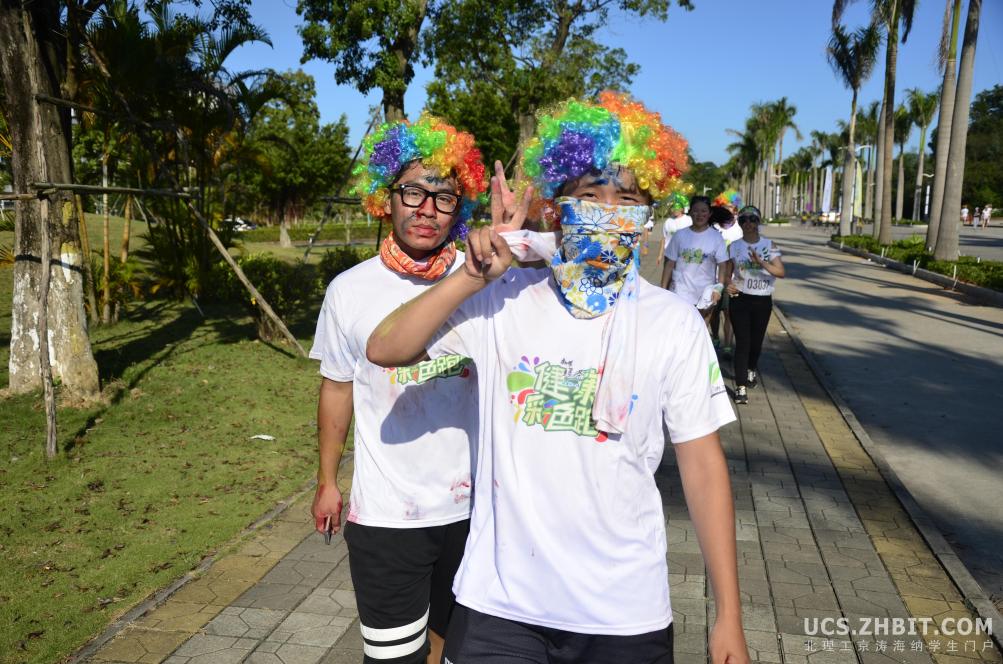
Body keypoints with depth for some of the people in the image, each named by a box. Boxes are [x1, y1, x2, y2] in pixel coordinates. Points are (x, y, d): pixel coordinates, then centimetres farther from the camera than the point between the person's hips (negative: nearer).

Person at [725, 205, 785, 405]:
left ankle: (751, 368, 46)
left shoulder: (769, 245, 0)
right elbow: (726, 272, 4)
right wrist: (728, 284, -18)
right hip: (740, 299, -1)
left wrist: (761, 262, -25)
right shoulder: (734, 246, 1)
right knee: (742, 342, -7)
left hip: (763, 300, 1)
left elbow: (781, 272, -10)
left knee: (756, 340, 15)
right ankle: (741, 387, -4)